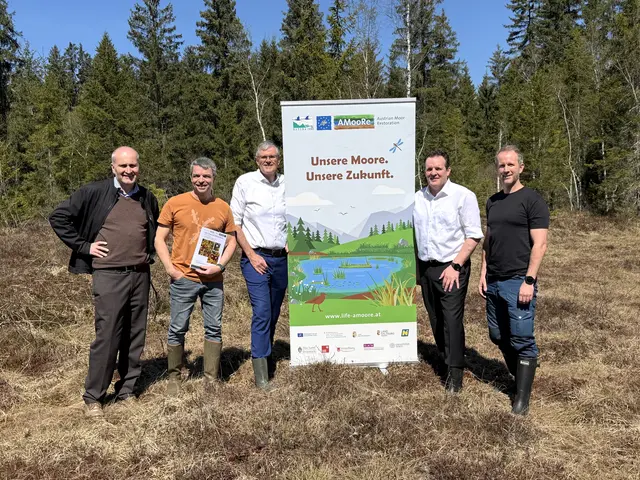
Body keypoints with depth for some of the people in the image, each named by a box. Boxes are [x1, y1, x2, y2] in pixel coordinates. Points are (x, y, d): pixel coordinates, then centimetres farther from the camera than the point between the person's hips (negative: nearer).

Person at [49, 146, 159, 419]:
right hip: (109, 275, -4)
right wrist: (84, 246, -5)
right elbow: (58, 217, -2)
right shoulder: (94, 193, -3)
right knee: (107, 337, -3)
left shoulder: (148, 199, 11)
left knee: (135, 337, 9)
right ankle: (93, 397, 14)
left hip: (140, 275, 5)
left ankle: (126, 391, 24)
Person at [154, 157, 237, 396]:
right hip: (183, 278, -2)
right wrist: (170, 269, -9)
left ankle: (211, 380, 21)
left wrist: (219, 265, -6)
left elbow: (231, 241, 10)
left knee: (214, 329, 8)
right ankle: (174, 378, 23)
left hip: (213, 279, 2)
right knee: (177, 329, 5)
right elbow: (159, 239, 1)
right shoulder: (175, 203, -1)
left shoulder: (223, 207, 5)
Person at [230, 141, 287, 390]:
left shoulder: (287, 184, 8)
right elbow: (235, 222, -2)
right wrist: (251, 255, -8)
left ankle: (266, 356, 31)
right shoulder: (245, 182, -2)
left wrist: (291, 243, 4)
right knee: (262, 312, -12)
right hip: (256, 257, -4)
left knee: (274, 313, 12)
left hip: (282, 258, 4)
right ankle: (261, 373, -5)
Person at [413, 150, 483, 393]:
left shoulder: (463, 196, -10)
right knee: (435, 320, 13)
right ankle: (446, 362, 31)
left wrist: (455, 266, -16)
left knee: (452, 320, -6)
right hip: (425, 267, 5)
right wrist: (414, 267, 11)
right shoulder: (418, 197, 6)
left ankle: (455, 373, 6)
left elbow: (473, 236, -11)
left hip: (452, 268, -5)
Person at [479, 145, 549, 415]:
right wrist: (483, 274, 10)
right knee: (498, 336, 13)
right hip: (493, 282, 6)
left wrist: (529, 281, -16)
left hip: (519, 282, -6)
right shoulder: (492, 202, 13)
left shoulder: (532, 200, -5)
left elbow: (539, 244, -10)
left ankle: (522, 398, 8)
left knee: (522, 340, -3)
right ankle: (518, 377, 34)